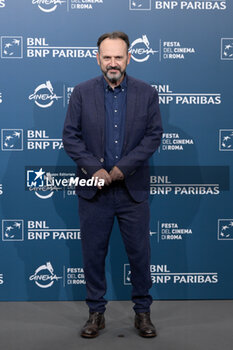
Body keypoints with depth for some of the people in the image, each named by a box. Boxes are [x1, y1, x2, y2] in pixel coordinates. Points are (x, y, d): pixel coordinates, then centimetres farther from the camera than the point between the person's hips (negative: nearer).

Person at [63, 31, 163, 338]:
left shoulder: (147, 93, 2)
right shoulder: (82, 92, 2)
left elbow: (153, 135, -3)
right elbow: (70, 136, -2)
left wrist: (122, 167, -14)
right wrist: (94, 168, -14)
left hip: (133, 189, 0)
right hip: (93, 189, 0)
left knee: (140, 253, 8)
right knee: (93, 253, 8)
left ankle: (143, 312, 25)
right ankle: (96, 313, 24)